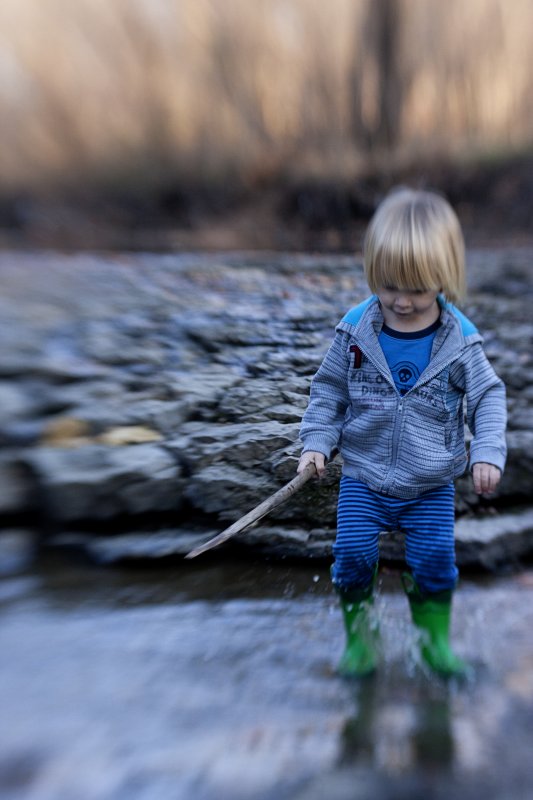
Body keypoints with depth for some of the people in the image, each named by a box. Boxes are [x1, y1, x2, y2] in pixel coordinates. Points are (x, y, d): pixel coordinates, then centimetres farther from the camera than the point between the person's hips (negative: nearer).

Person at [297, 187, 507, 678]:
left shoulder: (460, 340, -11)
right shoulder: (356, 328, -10)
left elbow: (488, 397, -1)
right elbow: (329, 388, 1)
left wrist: (488, 454, -12)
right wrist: (318, 442, -7)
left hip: (431, 485, 0)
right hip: (364, 477, 1)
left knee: (435, 559, 4)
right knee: (353, 553, -1)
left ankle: (436, 638, 30)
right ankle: (359, 633, 25)